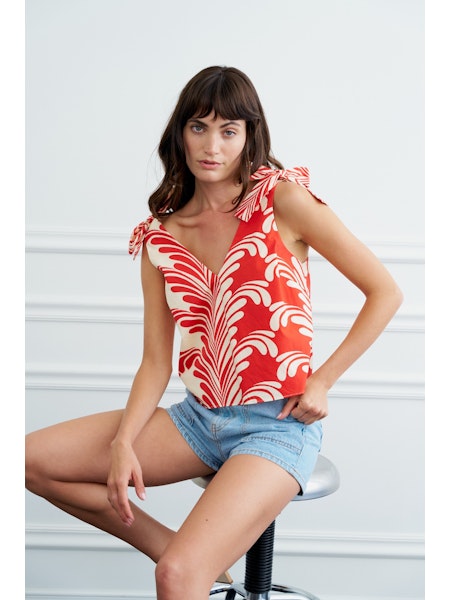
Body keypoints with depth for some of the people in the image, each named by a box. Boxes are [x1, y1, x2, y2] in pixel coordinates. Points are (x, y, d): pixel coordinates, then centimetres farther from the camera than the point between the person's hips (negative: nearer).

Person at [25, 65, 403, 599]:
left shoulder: (280, 198, -8)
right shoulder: (158, 238, 5)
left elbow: (385, 292, -5)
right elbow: (156, 363, 4)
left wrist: (322, 380, -8)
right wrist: (123, 443, -10)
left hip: (277, 426, -6)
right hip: (200, 419, 6)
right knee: (30, 459, -2)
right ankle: (171, 546, 6)